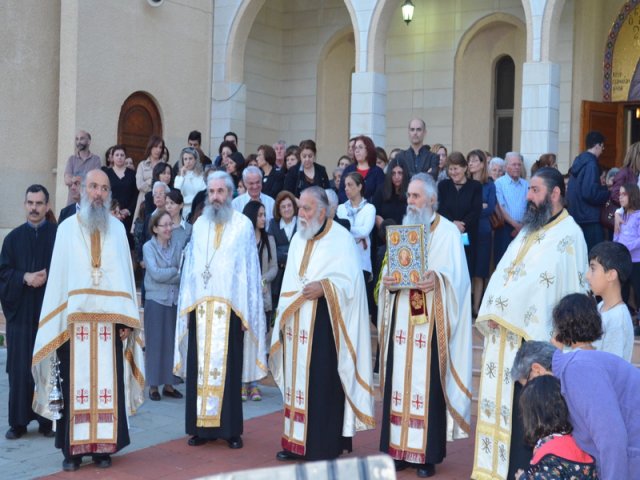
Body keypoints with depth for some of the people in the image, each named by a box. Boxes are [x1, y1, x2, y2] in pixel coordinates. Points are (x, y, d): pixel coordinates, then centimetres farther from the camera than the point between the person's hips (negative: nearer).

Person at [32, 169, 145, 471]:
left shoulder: (117, 229, 10)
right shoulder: (67, 228, 6)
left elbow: (125, 276, 7)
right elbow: (58, 276, 4)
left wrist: (127, 320, 0)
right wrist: (59, 321, -4)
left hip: (109, 320, 1)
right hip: (74, 320, -1)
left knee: (107, 382, 1)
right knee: (75, 384, -1)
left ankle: (104, 446, 8)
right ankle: (73, 447, 4)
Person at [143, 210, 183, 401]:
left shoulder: (177, 246, 5)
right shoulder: (148, 247, -4)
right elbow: (155, 274, -13)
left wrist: (165, 275, -13)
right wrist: (176, 271, -7)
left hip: (175, 300, 3)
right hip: (155, 301, -3)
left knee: (172, 342, 6)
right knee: (155, 343, 1)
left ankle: (169, 384, 15)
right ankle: (153, 386, 10)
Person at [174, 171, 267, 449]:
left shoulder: (243, 225, 3)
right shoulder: (199, 225, 13)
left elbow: (250, 269, 1)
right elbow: (189, 267, 14)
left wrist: (246, 312, -5)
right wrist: (186, 306, 6)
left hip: (230, 308, -3)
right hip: (200, 308, 3)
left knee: (229, 368, -2)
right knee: (200, 368, 2)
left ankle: (231, 429, 6)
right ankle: (201, 427, 8)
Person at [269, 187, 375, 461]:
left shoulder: (341, 239, -6)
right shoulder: (298, 238, 14)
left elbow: (350, 281, -10)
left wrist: (324, 288, -22)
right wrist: (284, 313, 10)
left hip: (324, 323, -7)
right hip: (297, 325, 7)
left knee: (322, 383, -5)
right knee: (297, 379, 9)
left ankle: (325, 446, 3)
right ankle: (297, 441, 17)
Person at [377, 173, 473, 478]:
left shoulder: (448, 233, -1)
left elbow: (457, 275, -11)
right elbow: (390, 269, 13)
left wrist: (437, 279, -31)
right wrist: (387, 281, -10)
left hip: (430, 322, -5)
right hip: (401, 320, 5)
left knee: (427, 384, -4)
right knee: (399, 381, 6)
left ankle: (427, 454, 4)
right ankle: (398, 449, 14)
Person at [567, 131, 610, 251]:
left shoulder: (579, 161, 12)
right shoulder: (591, 164, -15)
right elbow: (590, 193, -23)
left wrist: (603, 188, 16)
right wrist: (608, 194, -6)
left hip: (576, 215, 9)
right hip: (589, 218, -9)